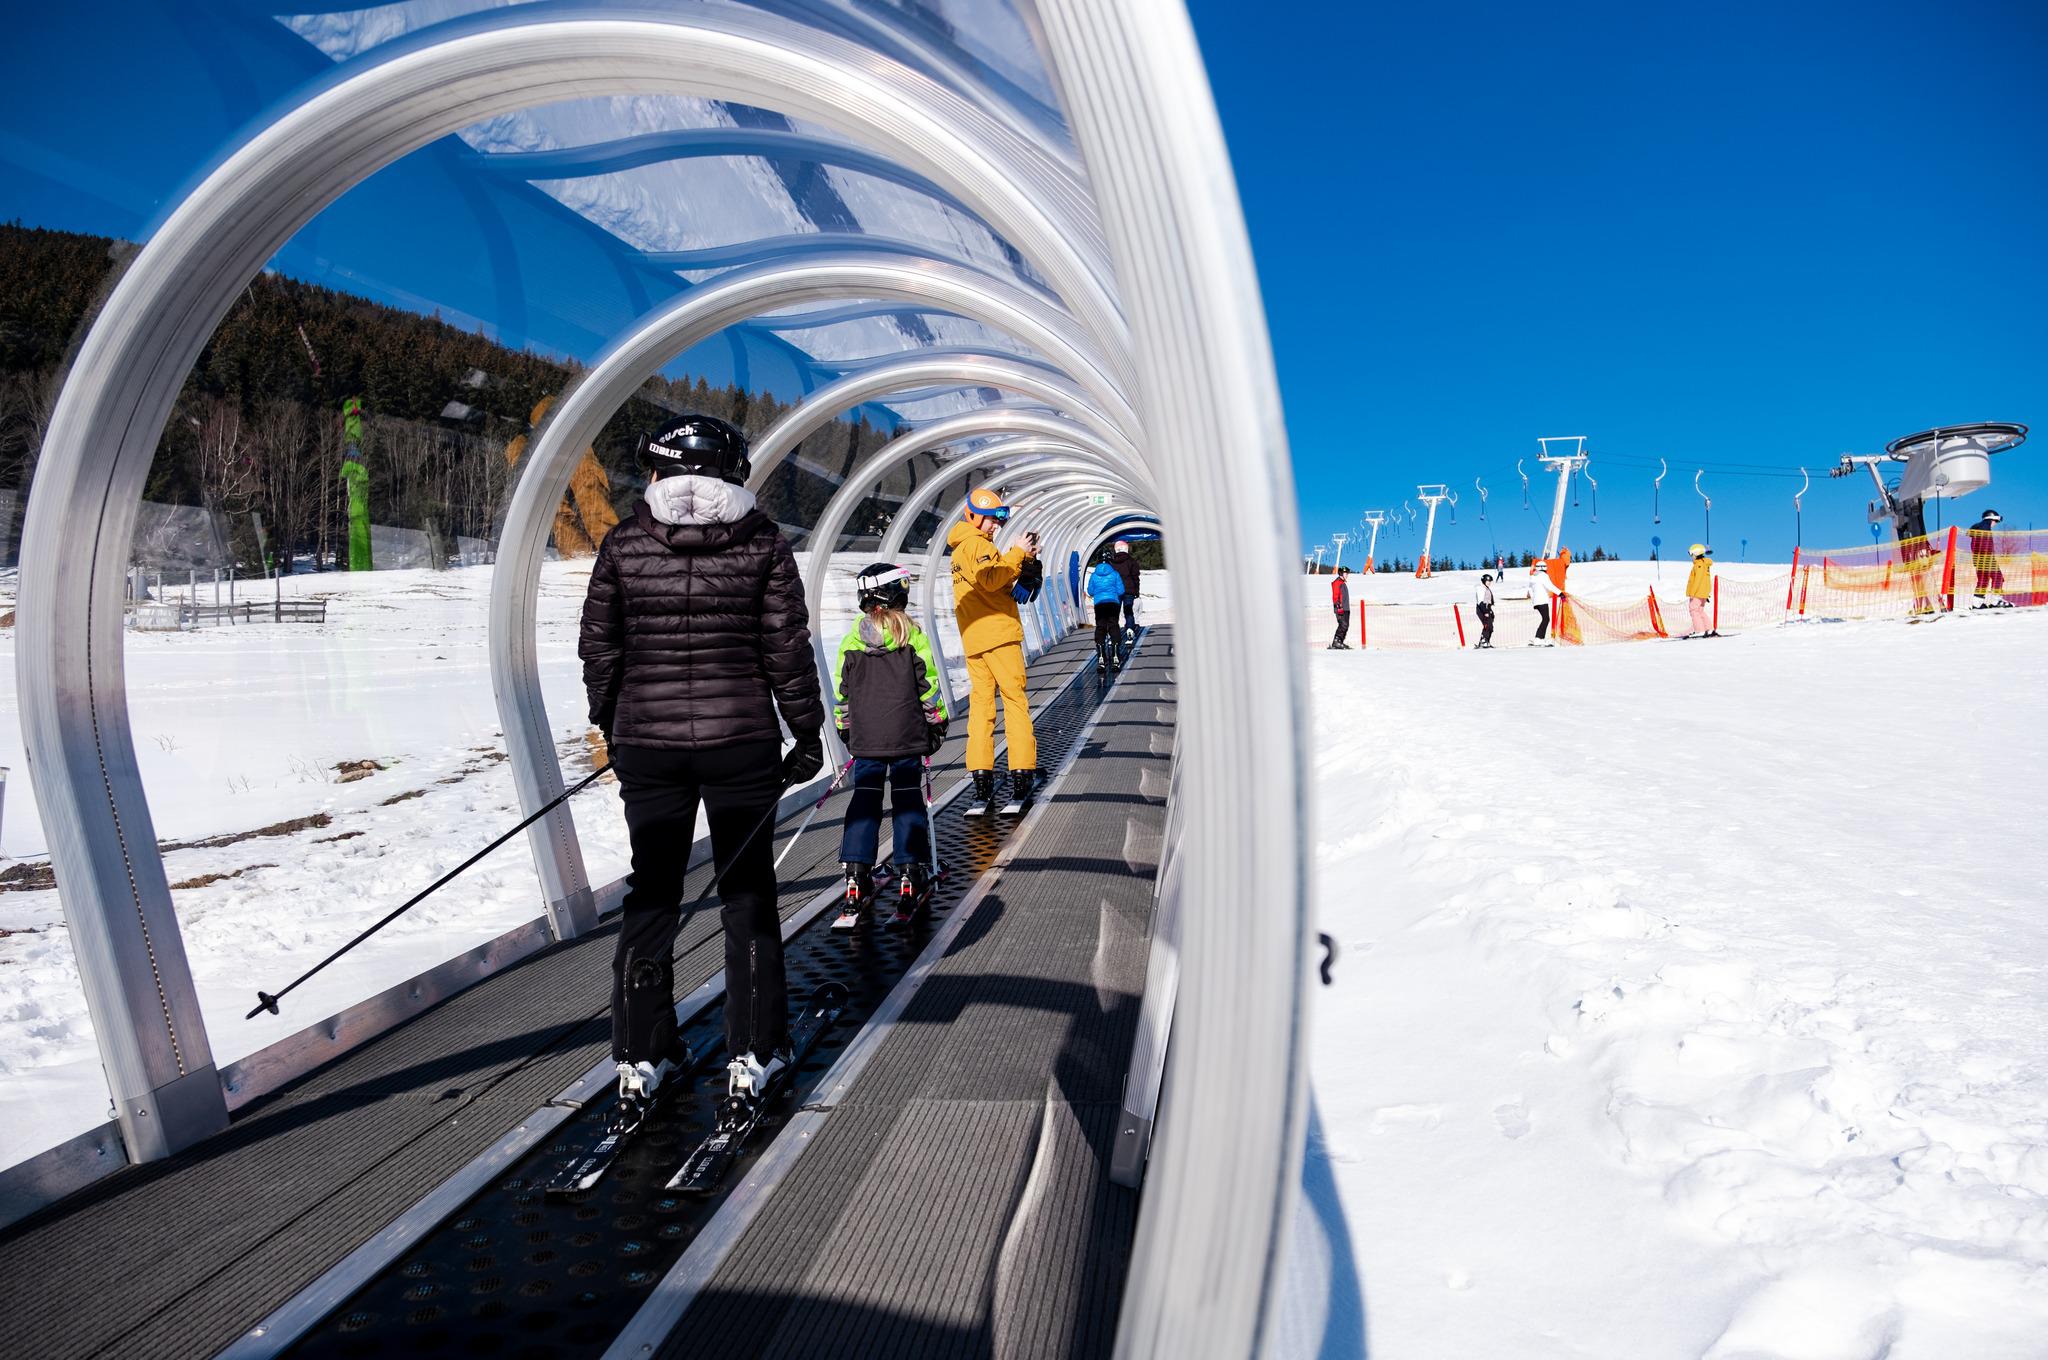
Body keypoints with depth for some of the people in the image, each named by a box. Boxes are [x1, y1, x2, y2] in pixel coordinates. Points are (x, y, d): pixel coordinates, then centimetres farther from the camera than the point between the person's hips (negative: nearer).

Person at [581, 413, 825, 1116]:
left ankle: (640, 1056, 22)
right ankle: (752, 1053, 17)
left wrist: (610, 729, 18)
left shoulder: (623, 543, 1)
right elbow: (787, 649, -4)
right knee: (747, 892, 11)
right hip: (742, 741, -1)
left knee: (651, 892, 14)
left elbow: (598, 648, 5)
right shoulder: (762, 541, -3)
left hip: (646, 743, 2)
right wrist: (808, 734, 4)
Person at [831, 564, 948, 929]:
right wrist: (936, 724, 11)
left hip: (864, 741, 2)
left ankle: (857, 892, -1)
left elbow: (841, 694, 9)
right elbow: (929, 686, -1)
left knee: (863, 804, 5)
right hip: (907, 738, -2)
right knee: (908, 803, 5)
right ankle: (911, 885, 4)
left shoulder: (851, 641, 3)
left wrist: (845, 731, 21)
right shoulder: (912, 636, -4)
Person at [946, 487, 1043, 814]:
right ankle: (1022, 774, -7)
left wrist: (1025, 558, 9)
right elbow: (991, 579, -21)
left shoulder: (960, 548, 24)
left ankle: (982, 780, 0)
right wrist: (1018, 553, -13)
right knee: (1015, 700, -5)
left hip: (973, 640, 9)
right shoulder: (977, 544, -7)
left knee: (980, 703, 4)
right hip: (998, 633, -9)